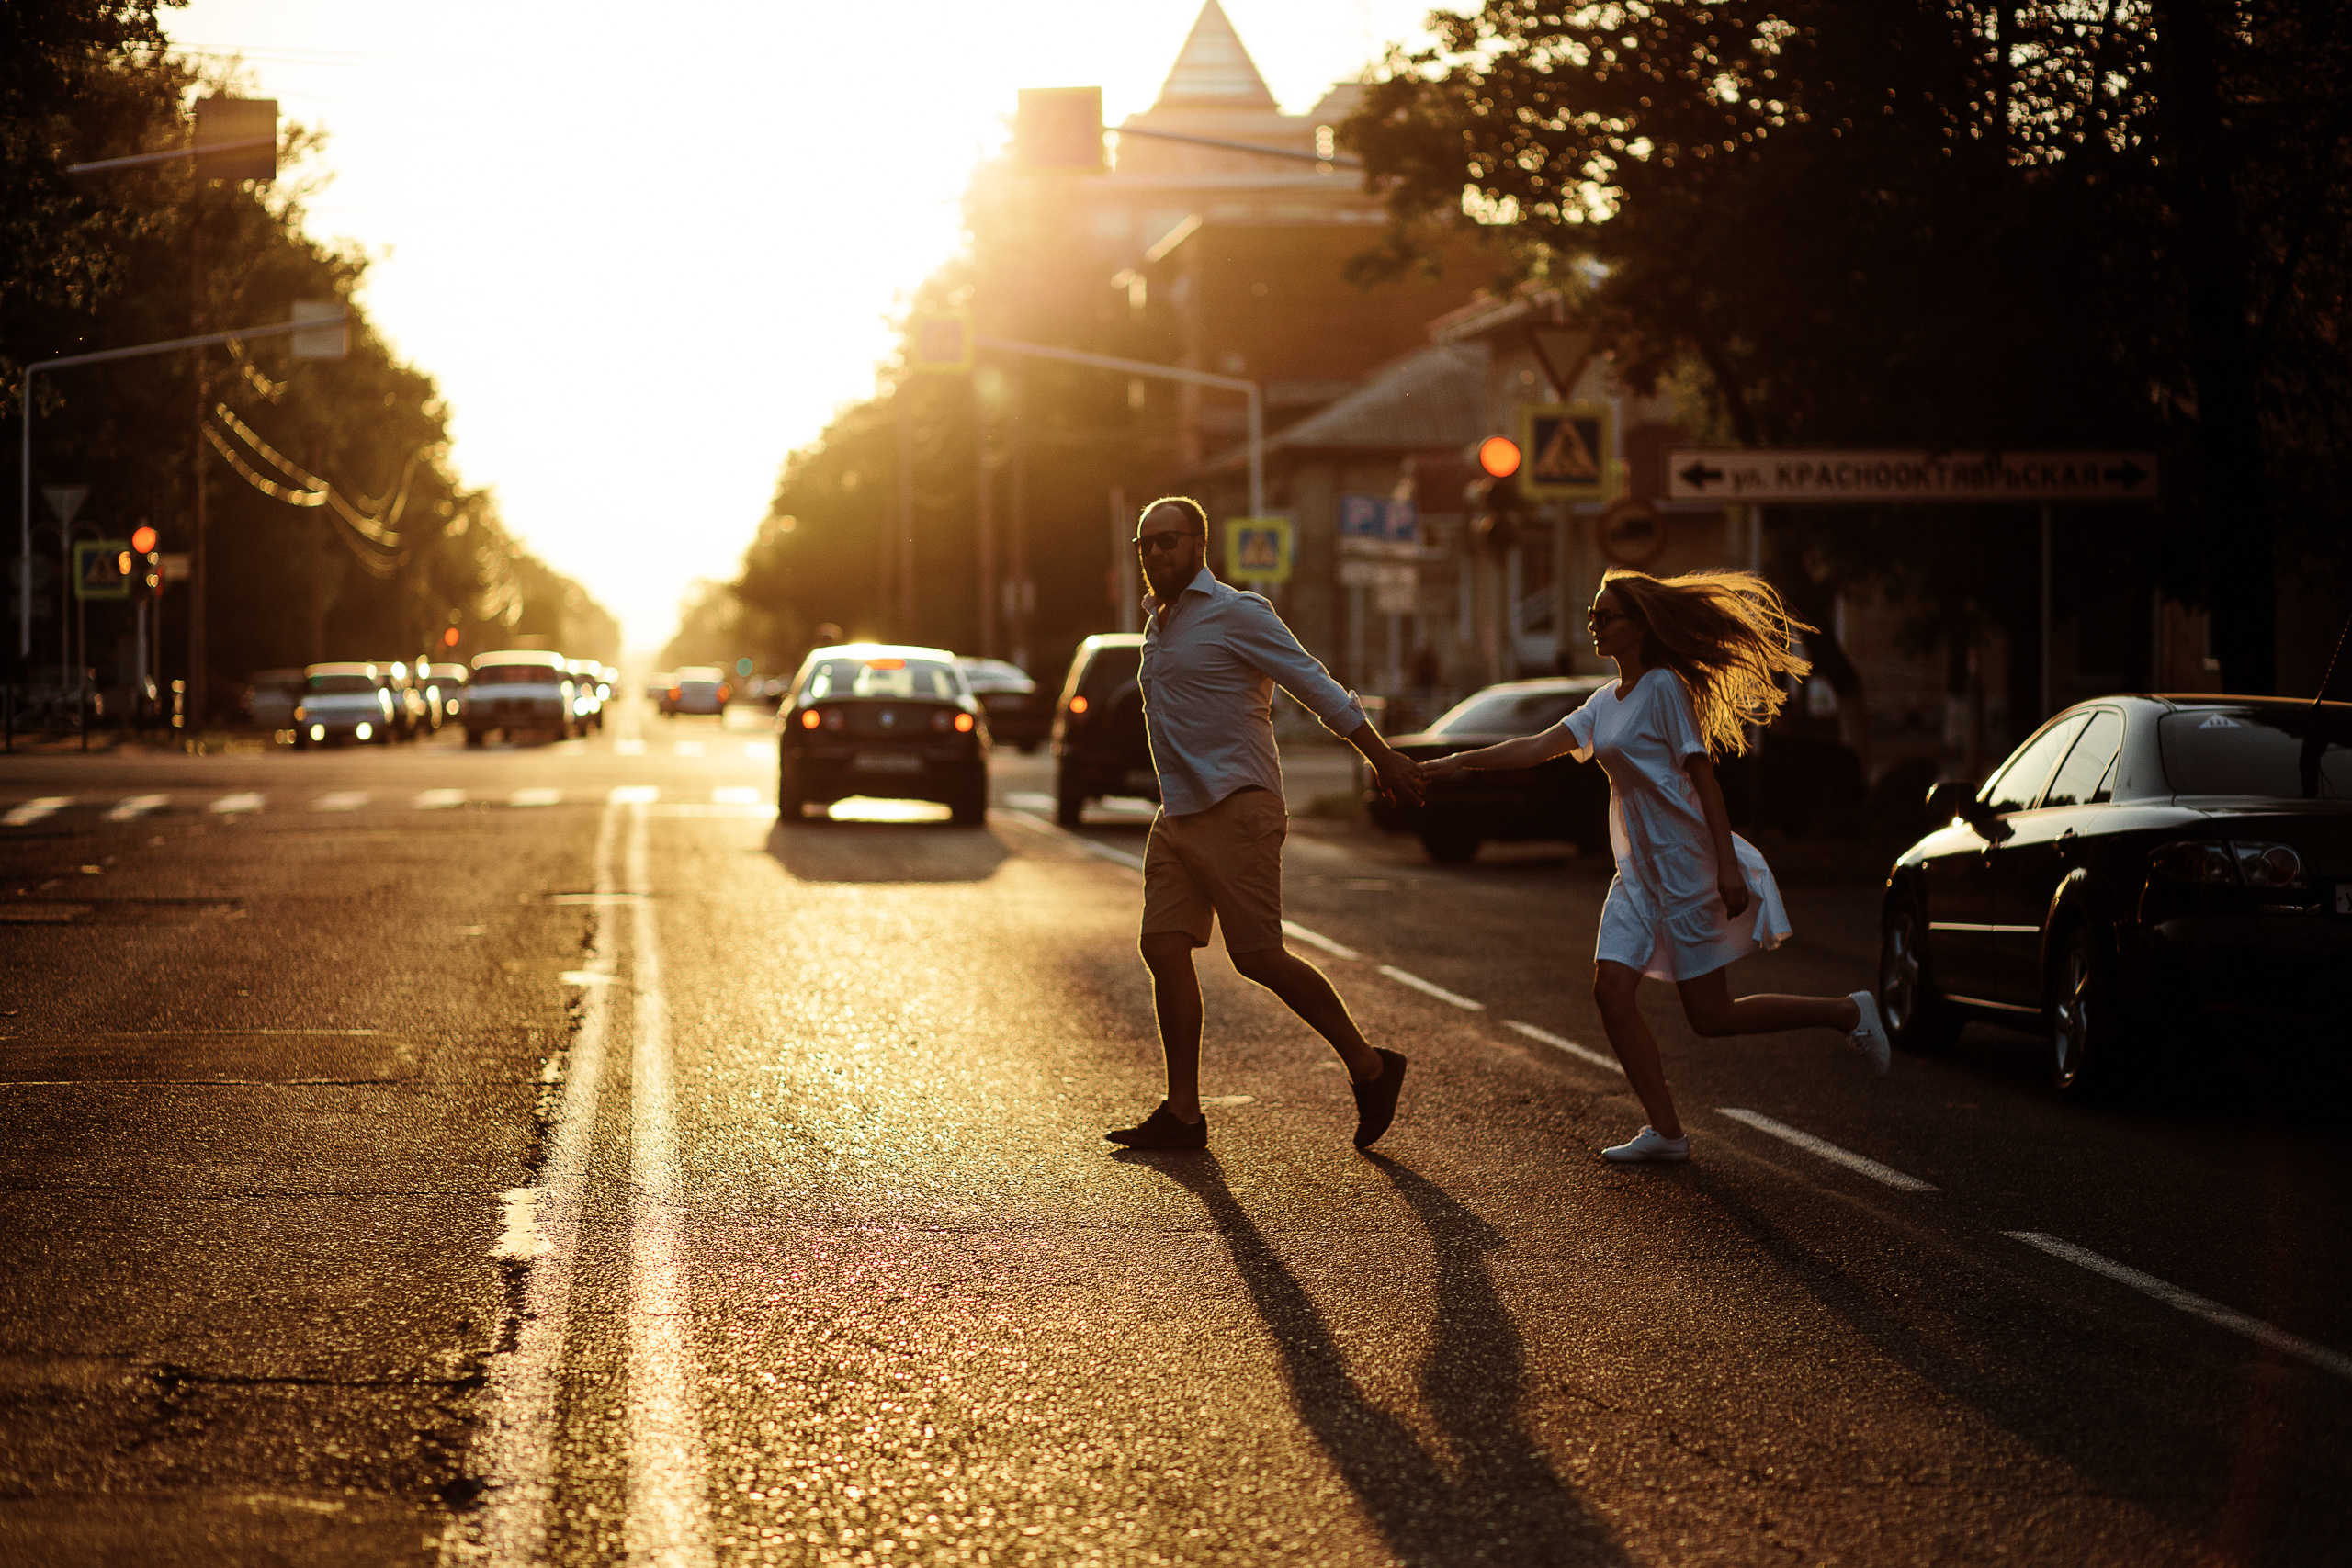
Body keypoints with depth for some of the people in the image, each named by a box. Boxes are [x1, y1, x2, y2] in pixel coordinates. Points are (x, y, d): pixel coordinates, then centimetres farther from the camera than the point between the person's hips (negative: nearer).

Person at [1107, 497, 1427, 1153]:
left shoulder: (1235, 614, -8)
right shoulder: (1159, 620, 18)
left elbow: (1318, 687, -8)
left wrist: (1382, 758, -8)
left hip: (1235, 813, -8)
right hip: (1178, 818, 8)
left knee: (1258, 958, -10)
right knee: (1164, 950, -1)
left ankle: (1370, 1068, 4)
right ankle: (1182, 1113, 3)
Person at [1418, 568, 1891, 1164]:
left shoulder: (1665, 687, -12)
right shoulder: (1606, 701, 13)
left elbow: (1702, 774, -16)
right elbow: (1540, 746, 11)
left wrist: (1727, 865, -21)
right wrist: (1458, 762, 3)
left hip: (1686, 867, -8)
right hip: (1640, 871, 8)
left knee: (1710, 1016, -5)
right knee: (1611, 992, -4)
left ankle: (1848, 1013, 11)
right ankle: (1666, 1132, 2)